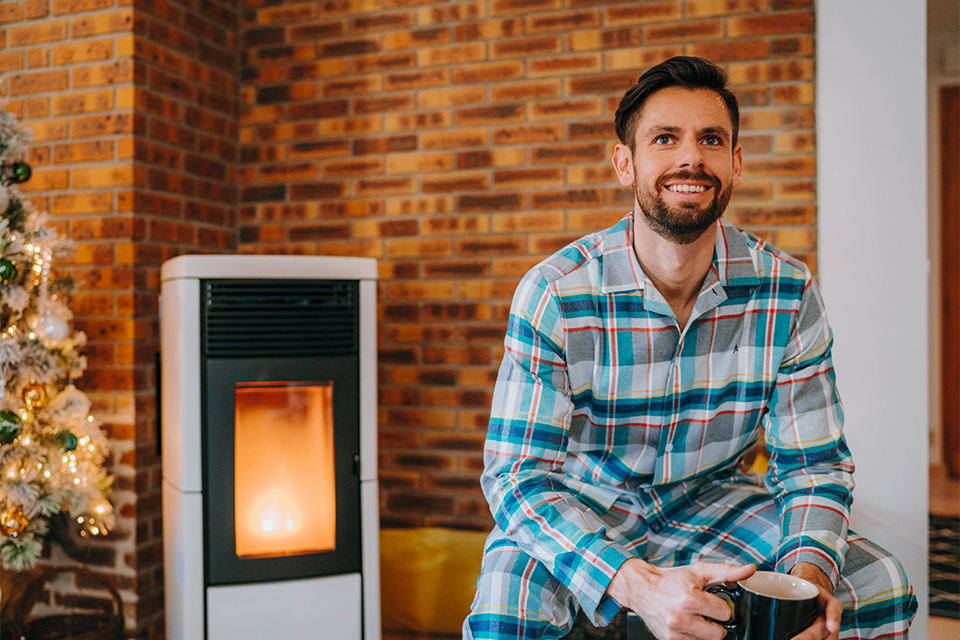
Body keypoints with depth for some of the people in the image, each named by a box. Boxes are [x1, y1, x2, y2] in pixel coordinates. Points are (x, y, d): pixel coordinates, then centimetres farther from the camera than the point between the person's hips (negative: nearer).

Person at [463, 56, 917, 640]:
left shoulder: (789, 292, -12)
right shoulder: (554, 294, -21)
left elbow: (814, 462, -5)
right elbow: (517, 475, -24)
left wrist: (811, 568, -27)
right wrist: (640, 586, -39)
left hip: (715, 500, 4)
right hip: (581, 509, -3)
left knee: (880, 586, -15)